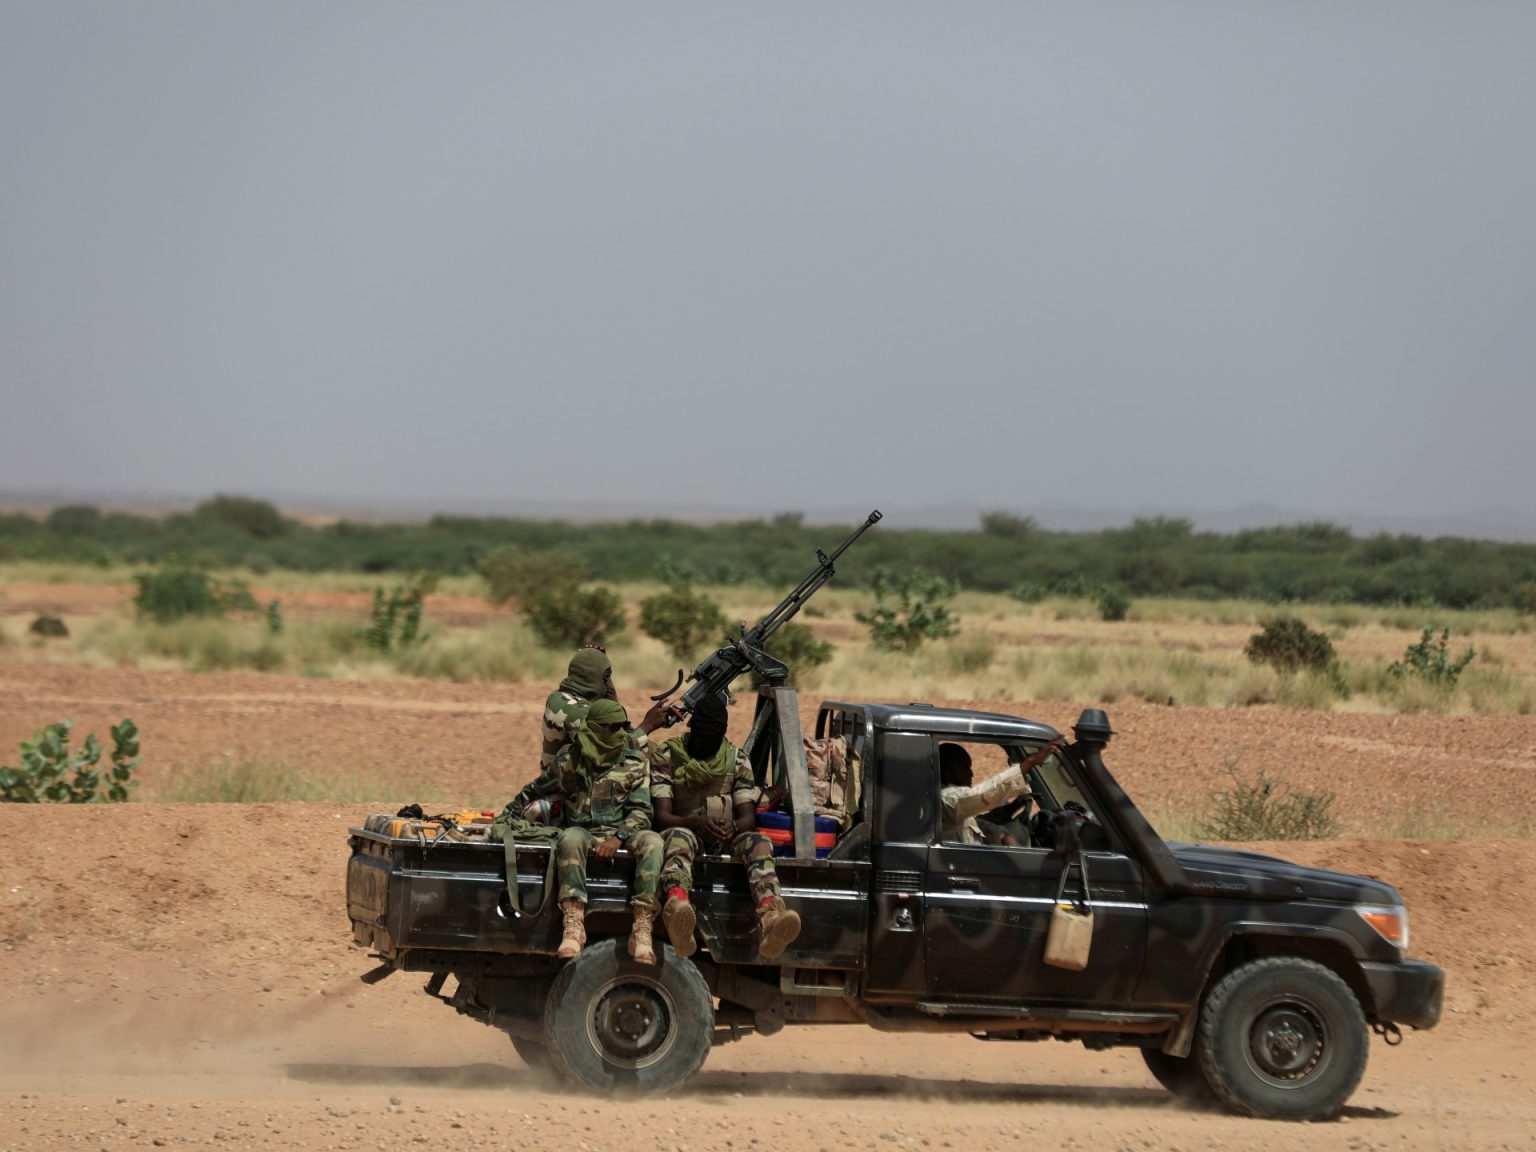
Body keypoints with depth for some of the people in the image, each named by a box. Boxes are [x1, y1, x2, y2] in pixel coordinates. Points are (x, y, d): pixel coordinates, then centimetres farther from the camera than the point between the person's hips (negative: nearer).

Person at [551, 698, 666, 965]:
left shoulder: (635, 765, 9)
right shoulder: (568, 760, 8)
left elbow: (640, 811, -1)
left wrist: (618, 838, -15)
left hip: (622, 834, 1)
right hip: (583, 831, -1)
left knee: (652, 842, -33)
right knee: (570, 839, -38)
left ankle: (642, 930, -41)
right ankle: (573, 925, -46)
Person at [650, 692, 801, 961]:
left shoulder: (737, 761, 12)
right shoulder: (665, 756, 4)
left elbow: (748, 817, 3)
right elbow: (662, 817, -7)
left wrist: (732, 826, -23)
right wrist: (697, 823, -28)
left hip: (726, 841, 3)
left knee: (759, 842, -31)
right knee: (678, 838, -40)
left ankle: (770, 919, -63)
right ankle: (677, 906, -75)